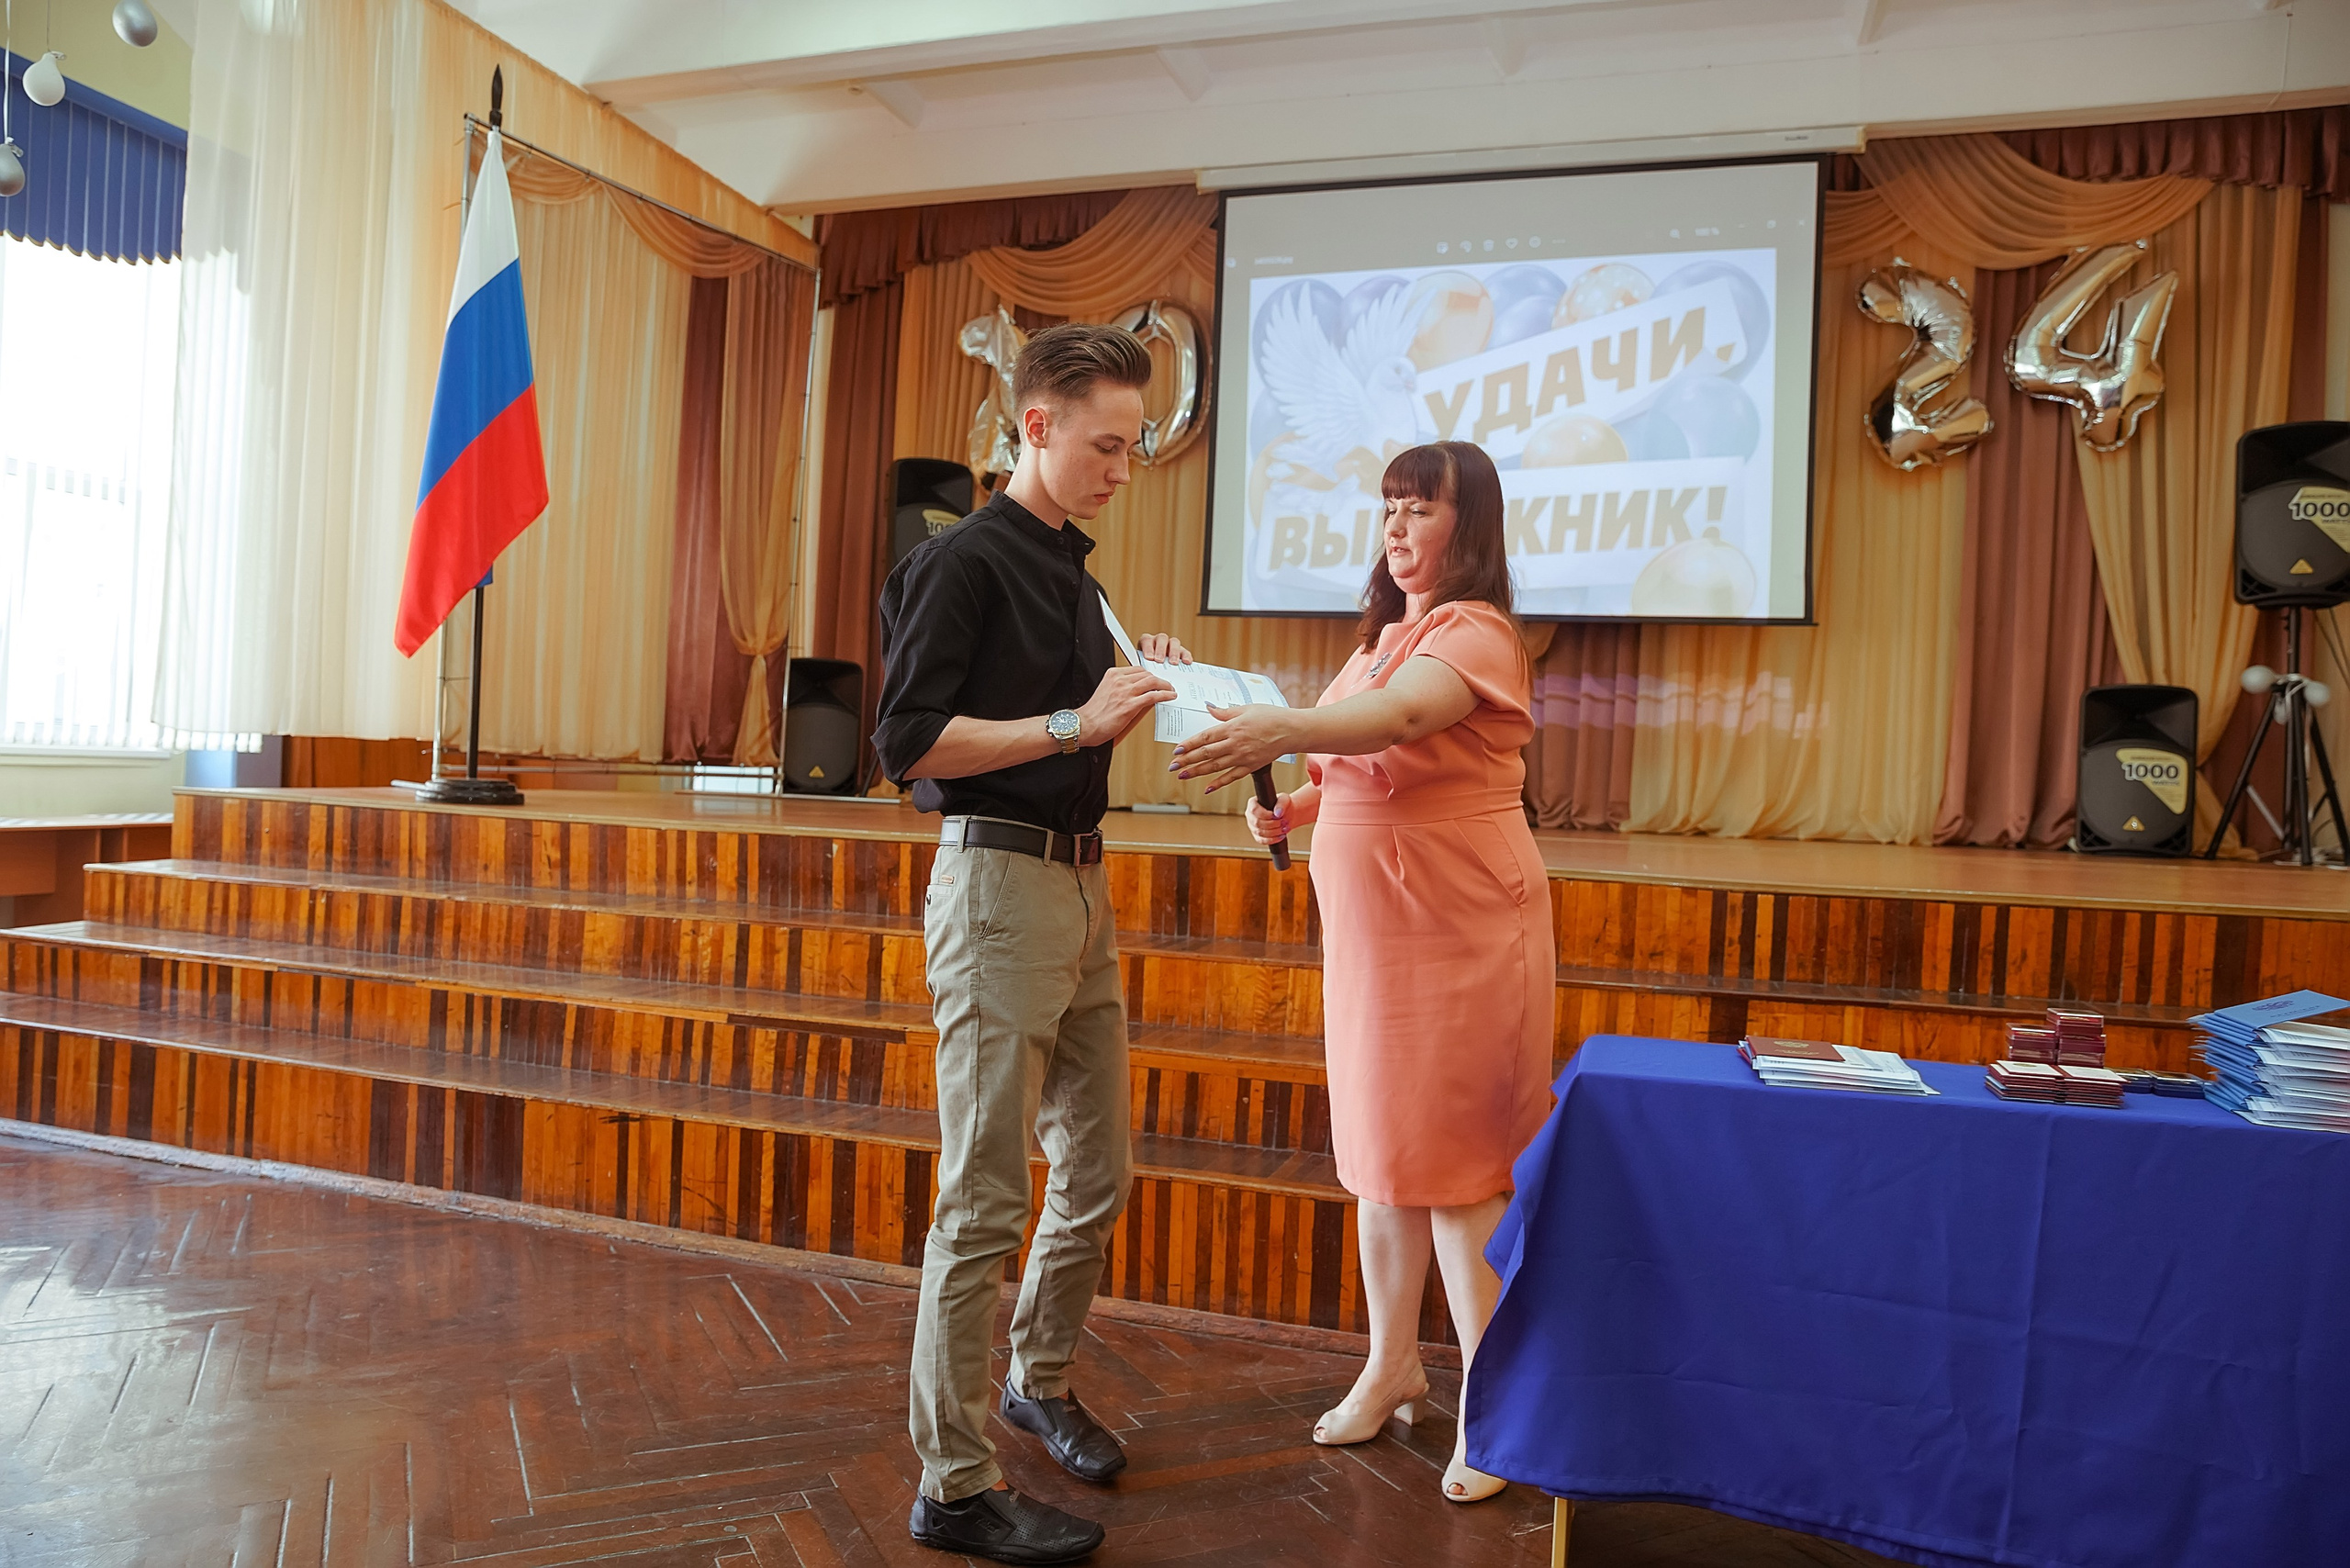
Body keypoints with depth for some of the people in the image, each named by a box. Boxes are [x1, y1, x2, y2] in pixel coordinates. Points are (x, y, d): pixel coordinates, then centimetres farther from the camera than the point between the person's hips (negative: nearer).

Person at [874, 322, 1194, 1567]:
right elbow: (909, 742, -17)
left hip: (1079, 882, 9)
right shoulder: (963, 561, -9)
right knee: (986, 1196, -3)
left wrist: (1137, 694, 5)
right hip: (999, 883, -9)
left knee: (1097, 1169, 17)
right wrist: (1076, 722, -18)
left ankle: (1041, 1381, 39)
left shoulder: (1072, 568, 17)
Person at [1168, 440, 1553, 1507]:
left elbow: (1402, 717, -32)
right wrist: (1296, 806, 3)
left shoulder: (1476, 631, -11)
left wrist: (1282, 729, -49)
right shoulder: (1384, 634, 15)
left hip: (1458, 930, -8)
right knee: (1383, 1149, 14)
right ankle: (1392, 1361, 29)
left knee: (1454, 1165, -1)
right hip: (1370, 926, 8)